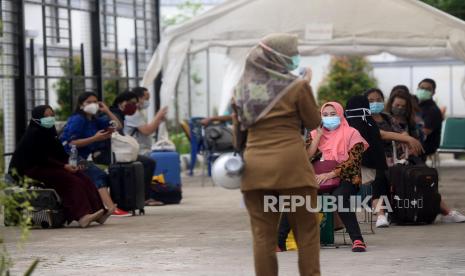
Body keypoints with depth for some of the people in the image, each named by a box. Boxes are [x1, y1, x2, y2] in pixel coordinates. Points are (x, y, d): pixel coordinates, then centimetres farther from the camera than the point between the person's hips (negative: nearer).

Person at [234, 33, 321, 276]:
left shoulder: (243, 88, 9)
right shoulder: (296, 86, -4)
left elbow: (238, 128, 15)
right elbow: (313, 122, 7)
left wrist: (238, 154, 27)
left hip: (254, 167, 4)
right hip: (290, 165, -4)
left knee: (263, 234, 5)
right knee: (306, 231, 6)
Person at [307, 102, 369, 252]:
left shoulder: (351, 133, 3)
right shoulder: (315, 134, 17)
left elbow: (353, 161, -9)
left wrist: (331, 174, -22)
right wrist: (319, 134, -1)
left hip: (346, 178, -3)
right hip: (321, 177, 4)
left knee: (338, 196, -39)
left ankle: (357, 239, -37)